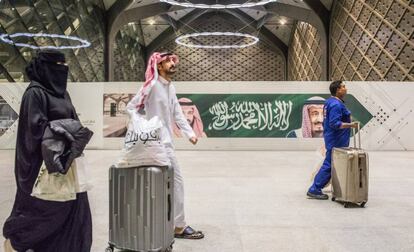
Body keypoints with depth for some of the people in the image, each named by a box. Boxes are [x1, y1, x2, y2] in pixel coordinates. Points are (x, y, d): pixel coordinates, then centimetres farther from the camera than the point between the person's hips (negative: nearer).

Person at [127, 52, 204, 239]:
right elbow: (131, 108, -11)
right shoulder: (153, 85, -14)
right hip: (159, 142, -9)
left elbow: (177, 114, 7)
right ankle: (179, 227, 6)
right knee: (176, 181, -4)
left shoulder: (171, 87, 12)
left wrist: (189, 133, -5)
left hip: (165, 140, 9)